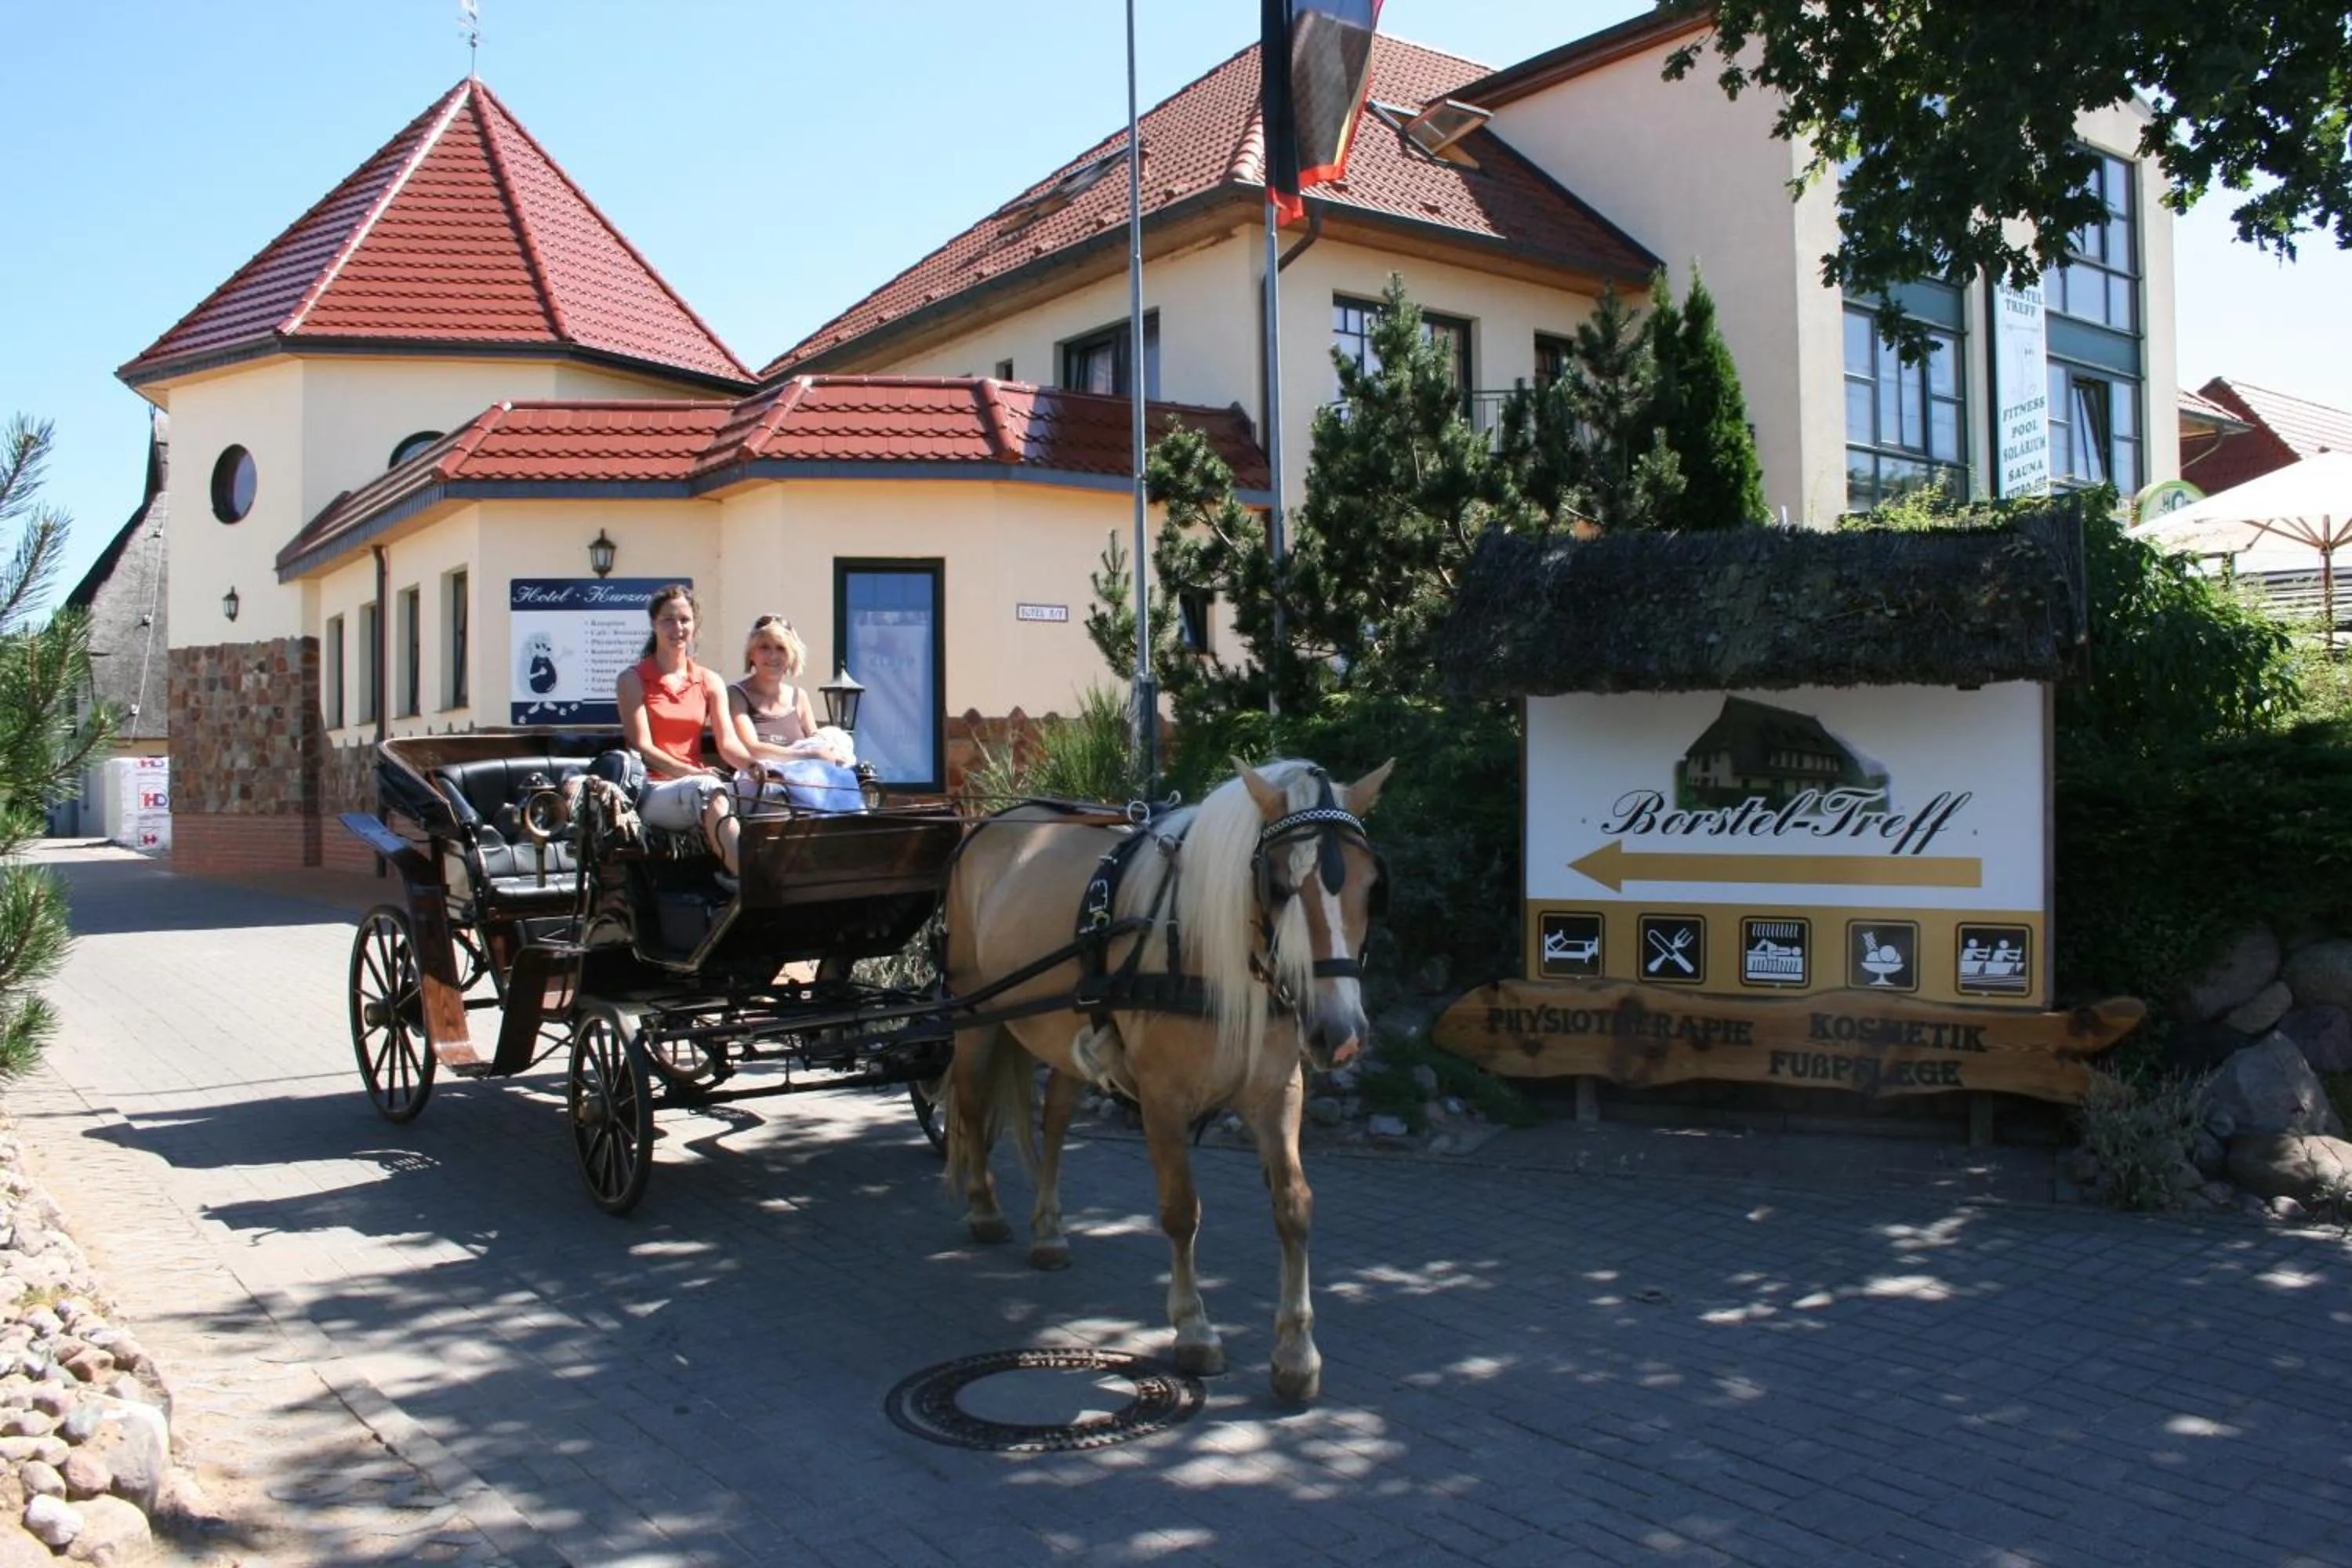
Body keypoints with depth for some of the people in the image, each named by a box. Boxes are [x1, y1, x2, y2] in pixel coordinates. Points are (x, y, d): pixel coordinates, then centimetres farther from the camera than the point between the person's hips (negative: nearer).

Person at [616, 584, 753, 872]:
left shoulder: (710, 682, 16)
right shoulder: (633, 680, 6)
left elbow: (728, 742, 4)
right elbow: (642, 747, -4)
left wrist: (755, 765, -20)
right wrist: (691, 773, -21)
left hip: (696, 784, 4)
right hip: (652, 790, -4)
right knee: (708, 792, -37)